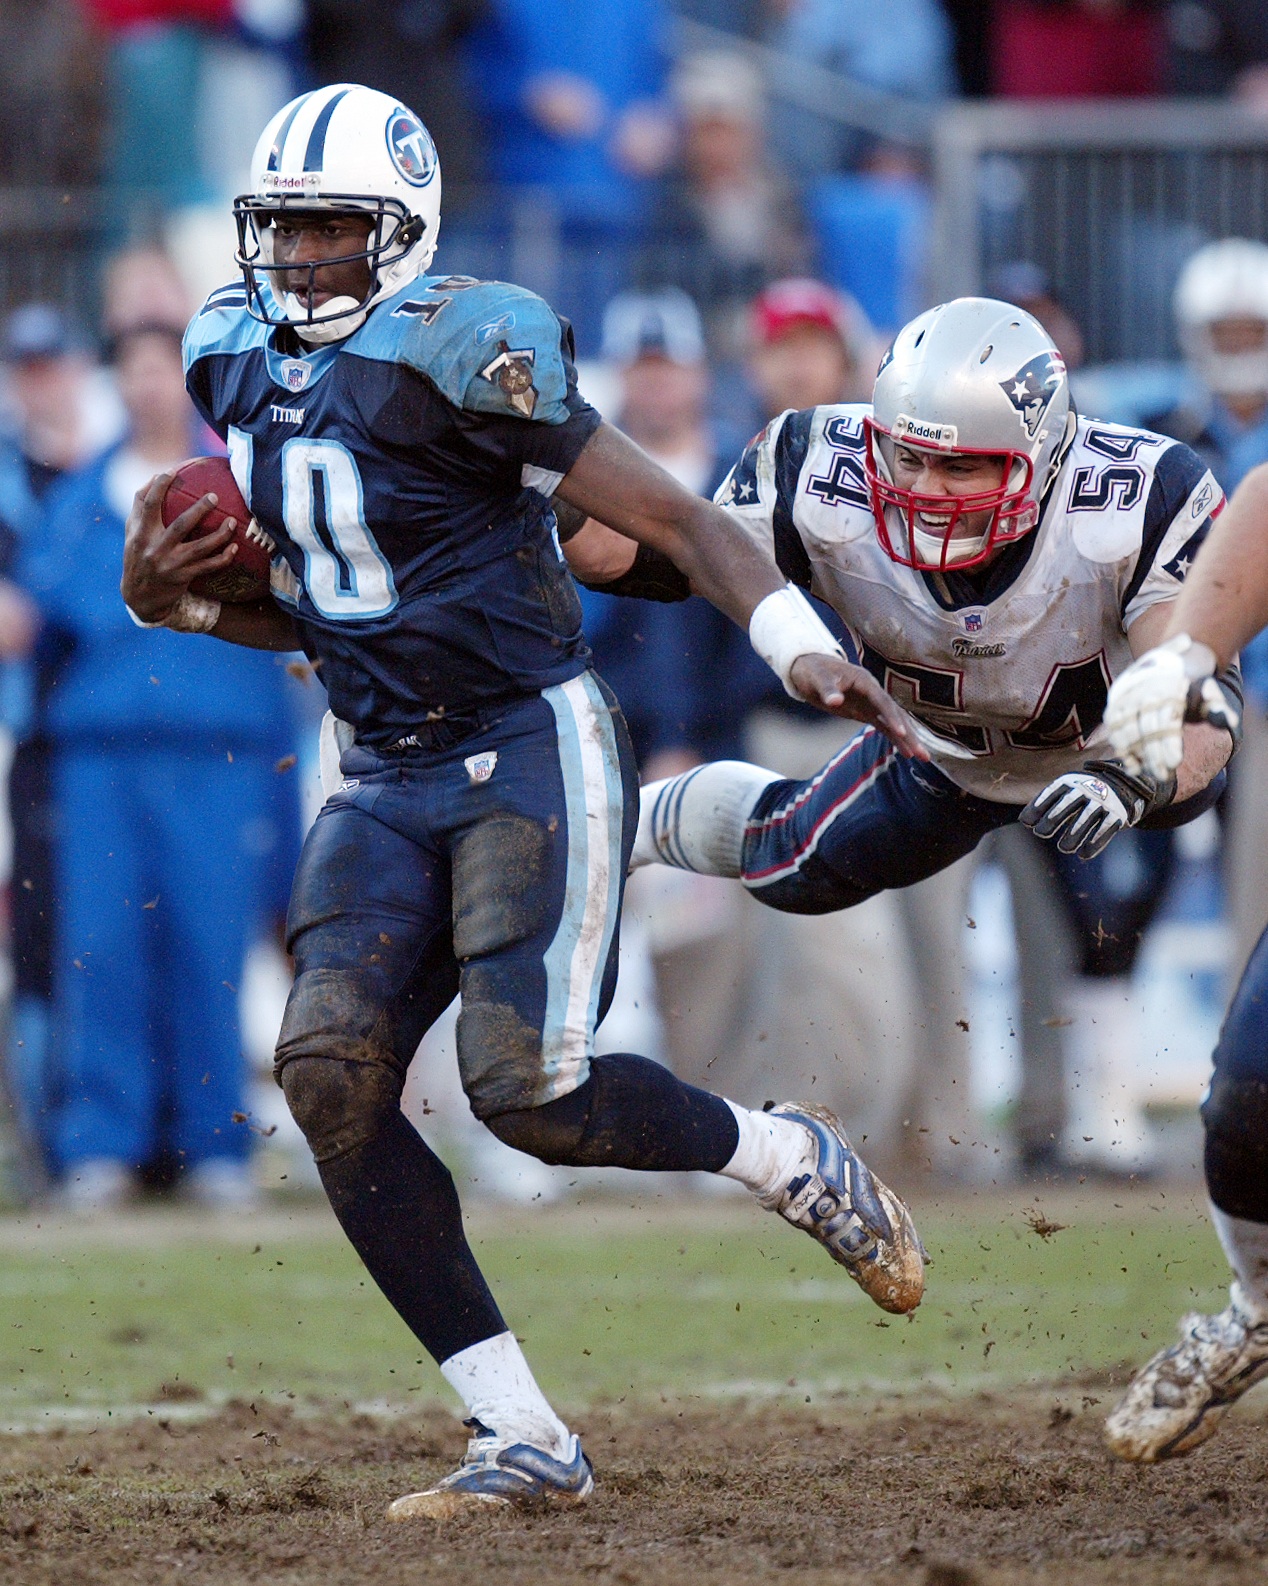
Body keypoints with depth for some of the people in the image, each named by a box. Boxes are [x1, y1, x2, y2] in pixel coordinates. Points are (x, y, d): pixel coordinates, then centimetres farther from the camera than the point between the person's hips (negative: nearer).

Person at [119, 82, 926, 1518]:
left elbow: (677, 525, -14)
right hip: (384, 781, 7)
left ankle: (790, 1160, 12)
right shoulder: (241, 365, 8)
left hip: (532, 749, -7)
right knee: (330, 1074, -13)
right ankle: (523, 1441, -8)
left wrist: (803, 651, -28)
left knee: (524, 1087, -20)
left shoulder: (454, 360, -15)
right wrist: (172, 598, 1)